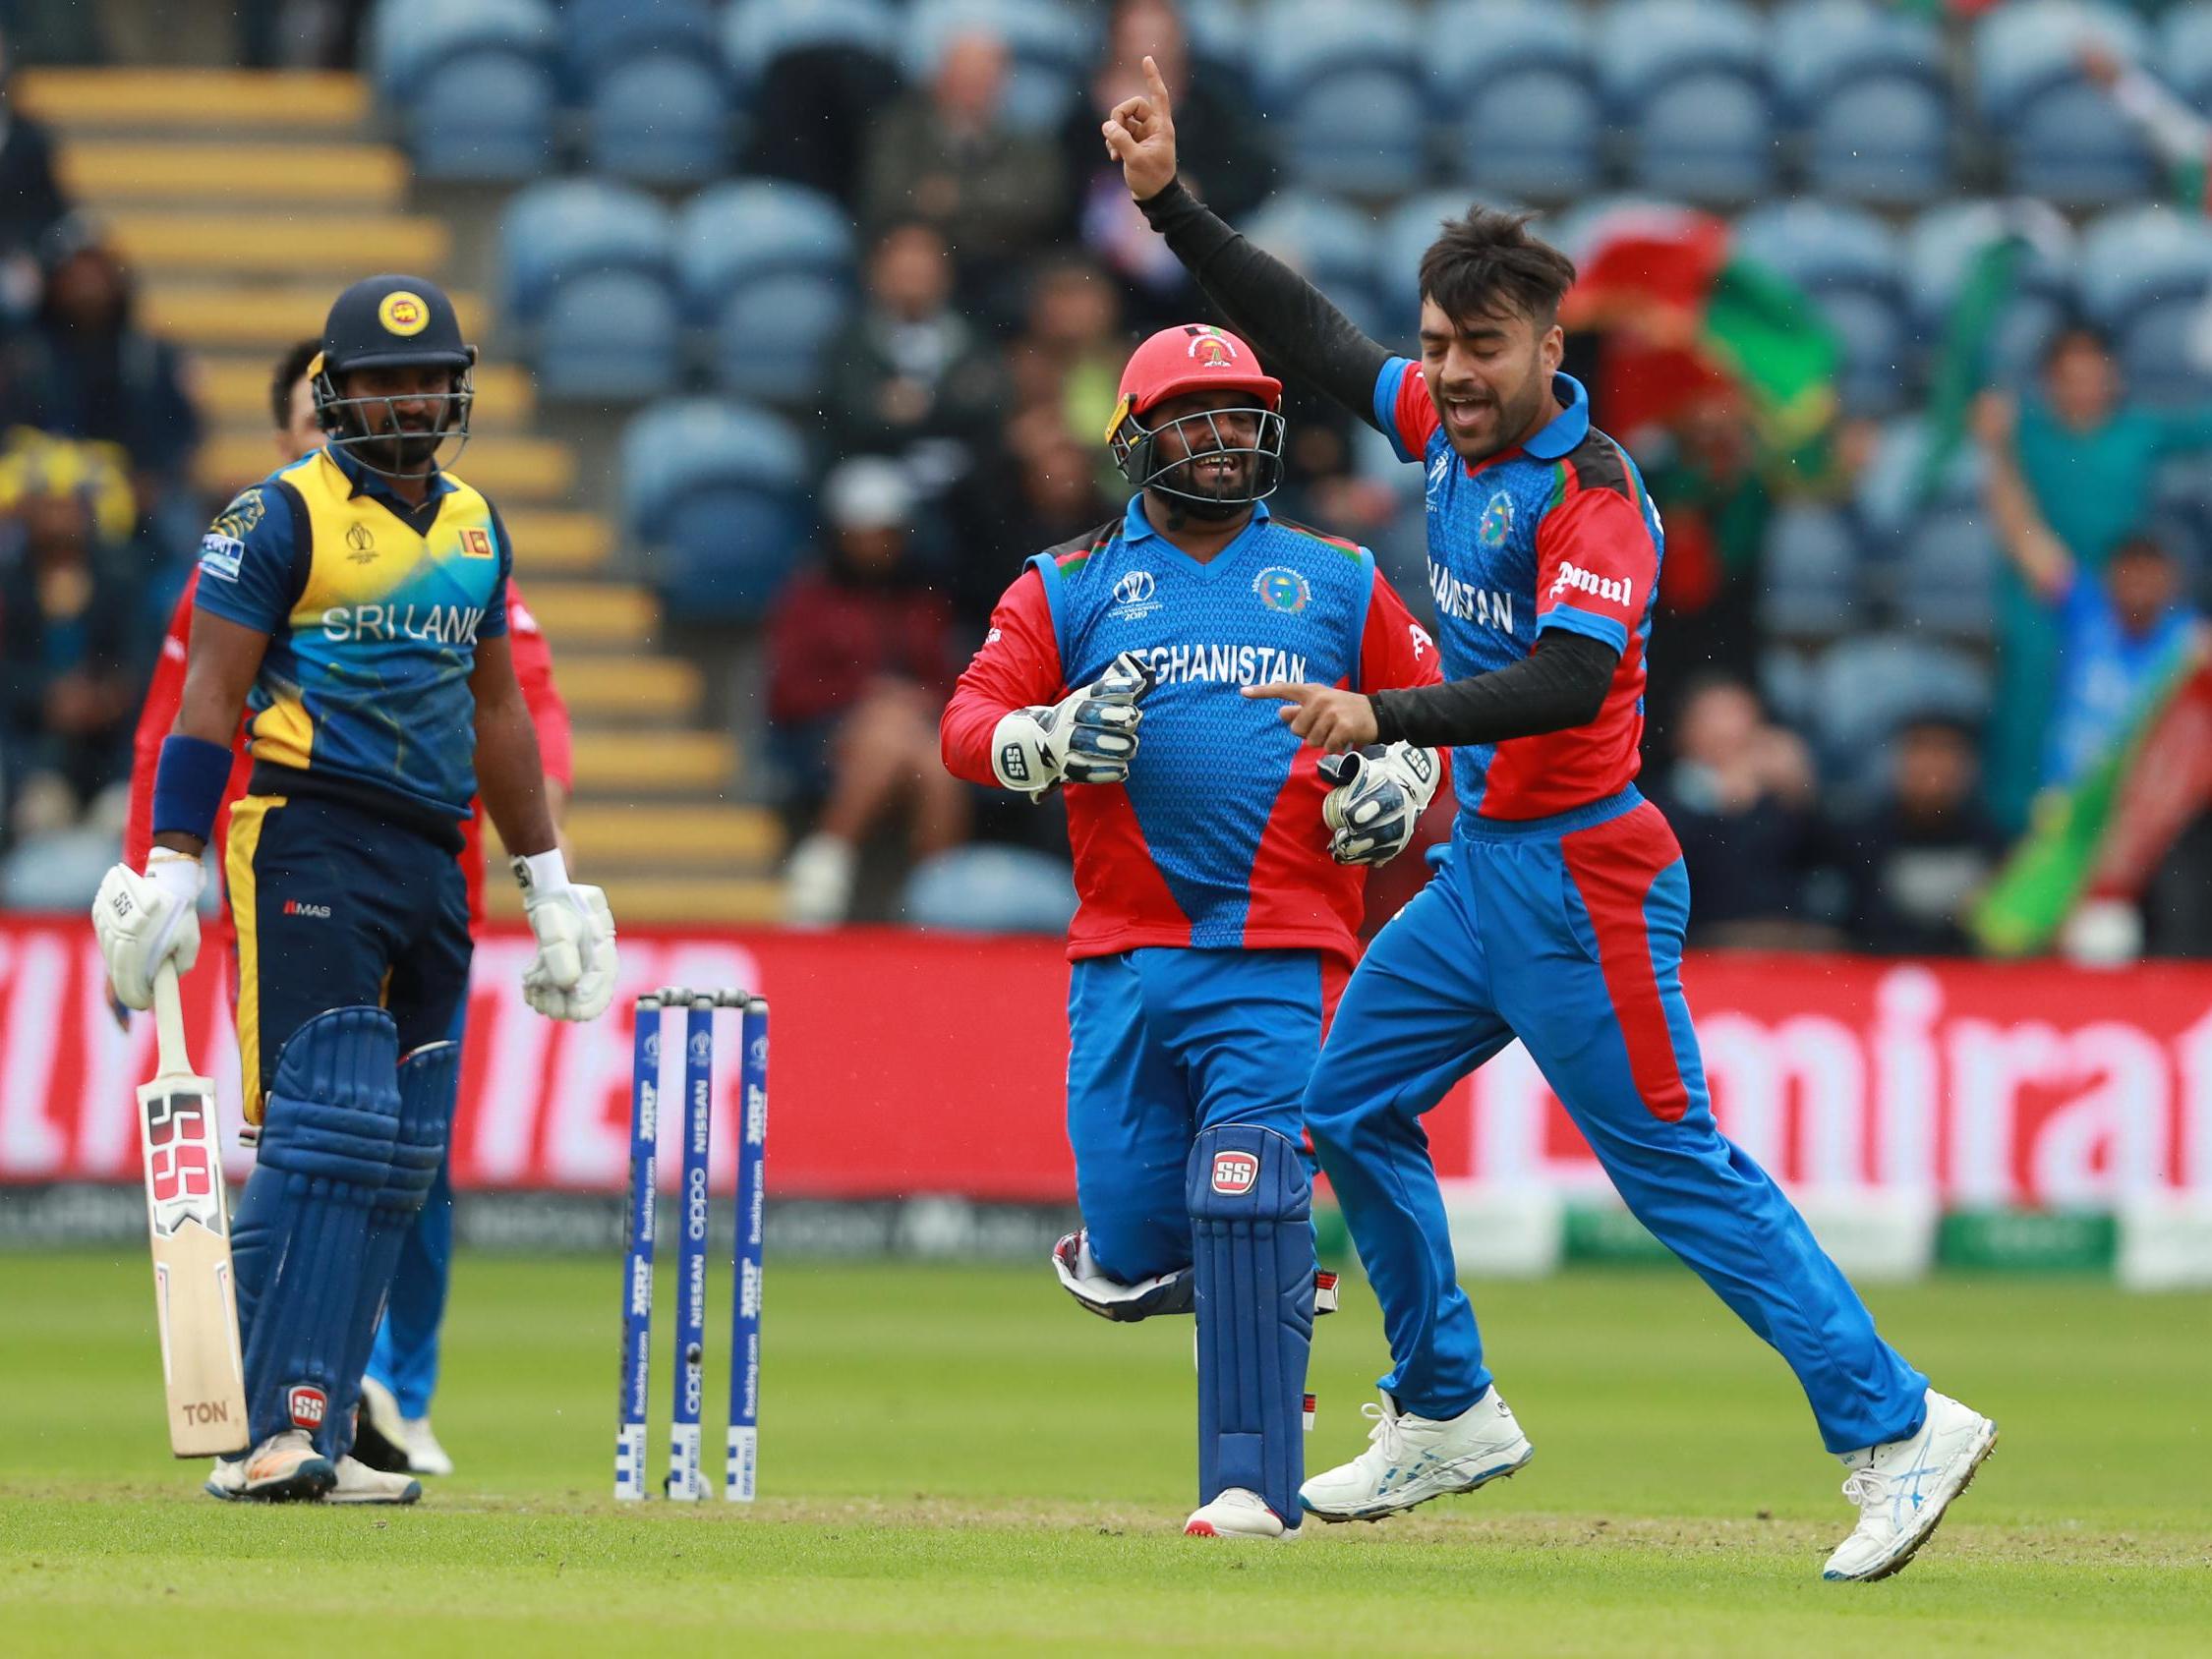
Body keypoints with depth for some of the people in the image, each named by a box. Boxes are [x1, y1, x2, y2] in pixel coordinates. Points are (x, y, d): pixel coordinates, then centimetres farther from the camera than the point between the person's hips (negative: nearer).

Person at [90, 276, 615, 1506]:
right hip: (311, 841, -7)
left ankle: (310, 1439, 6)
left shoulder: (475, 527, 16)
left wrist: (549, 882, 24)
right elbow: (212, 697, -6)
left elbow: (496, 710, 24)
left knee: (399, 1160, 3)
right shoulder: (281, 517, -4)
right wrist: (173, 870, -13)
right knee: (332, 1127, -16)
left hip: (433, 859, 7)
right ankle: (287, 1430, -19)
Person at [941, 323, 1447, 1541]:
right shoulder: (1069, 587, 10)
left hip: (1278, 961, -1)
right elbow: (969, 728, 2)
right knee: (1130, 1257, -2)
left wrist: (1393, 781, -1)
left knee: (1247, 1207, -17)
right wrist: (1052, 737, -20)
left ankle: (1251, 1484, -14)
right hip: (1124, 963, 1)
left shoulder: (1336, 583, 13)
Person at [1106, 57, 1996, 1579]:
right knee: (1353, 1109, 15)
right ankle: (1447, 1417, 26)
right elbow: (1314, 335, 18)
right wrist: (1171, 202, 13)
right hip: (1480, 869, 9)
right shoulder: (1453, 426, 5)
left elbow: (1567, 682, -33)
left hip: (1575, 882, -9)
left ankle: (1896, 1428, -11)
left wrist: (1382, 719, -42)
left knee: (1677, 1166, -11)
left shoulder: (1591, 494, -20)